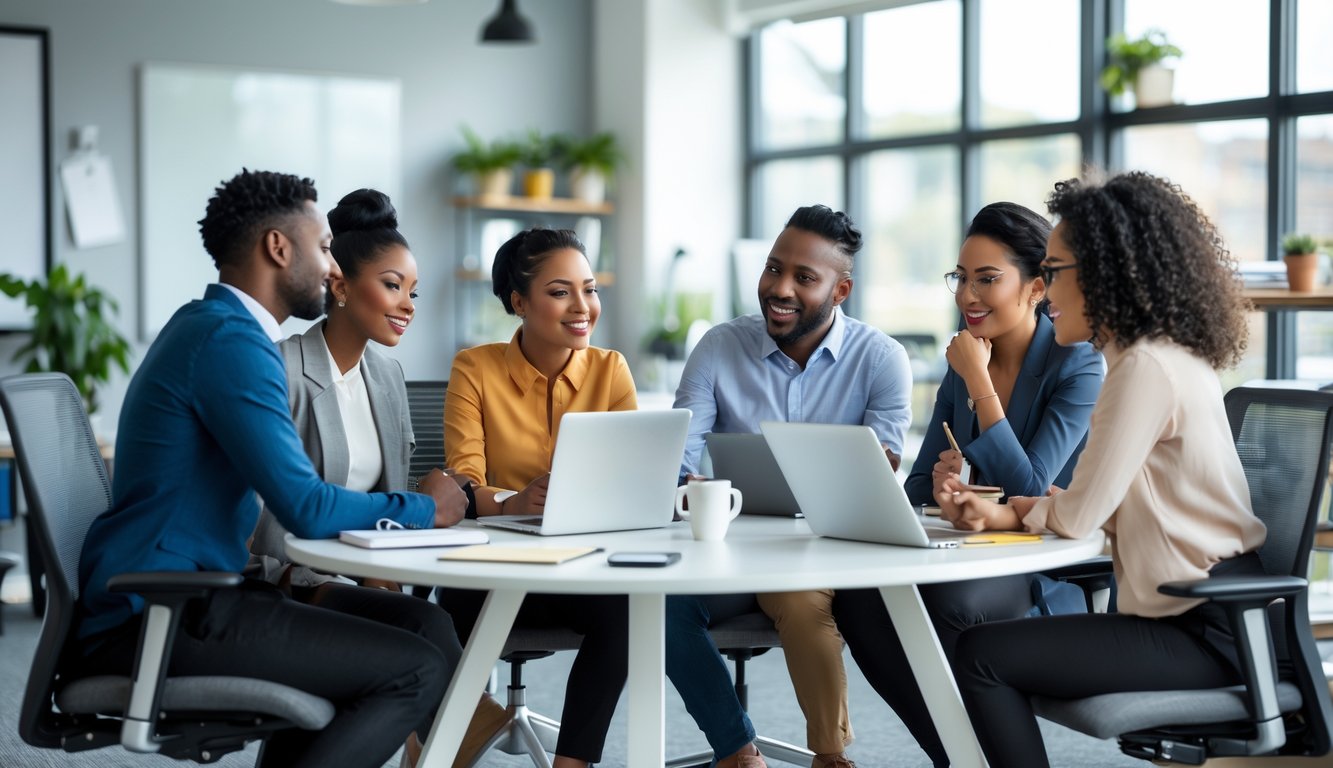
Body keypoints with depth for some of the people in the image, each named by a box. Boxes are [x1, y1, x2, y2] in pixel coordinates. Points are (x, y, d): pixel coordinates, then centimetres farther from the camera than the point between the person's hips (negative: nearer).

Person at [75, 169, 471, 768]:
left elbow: (286, 491, 23)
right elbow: (306, 508, -20)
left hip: (162, 600, 10)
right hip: (158, 620, -10)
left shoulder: (204, 326, 19)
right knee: (417, 672, -15)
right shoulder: (231, 341, -14)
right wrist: (425, 508, -3)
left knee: (420, 624, 12)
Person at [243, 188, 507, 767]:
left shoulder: (387, 376, 11)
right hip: (279, 586, -6)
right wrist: (312, 586, -23)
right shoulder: (281, 370, -13)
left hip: (353, 578, 6)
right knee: (423, 625, -26)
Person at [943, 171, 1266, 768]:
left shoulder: (1147, 367, -18)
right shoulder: (1163, 356, 14)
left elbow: (1078, 516, -17)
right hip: (1200, 612, 10)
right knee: (978, 622, 5)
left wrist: (1012, 514, 4)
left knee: (982, 656, -14)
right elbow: (1102, 504, 12)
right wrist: (996, 512, -1)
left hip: (1204, 632, -10)